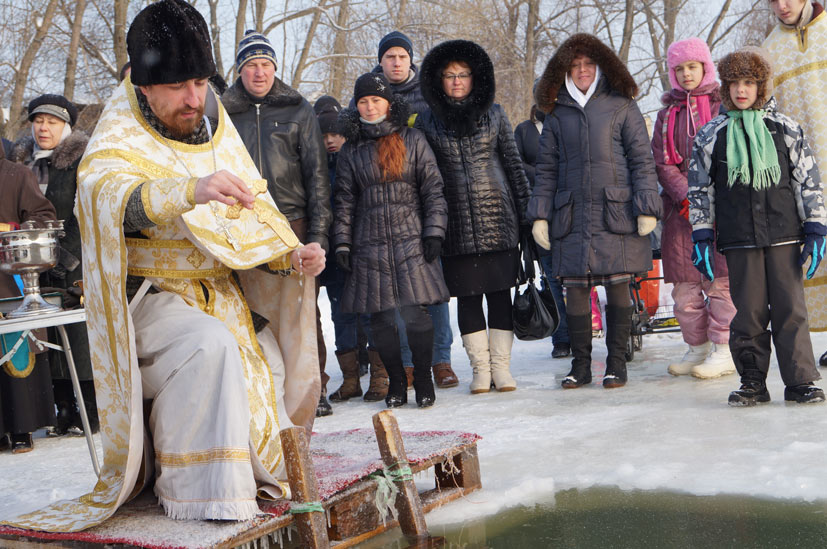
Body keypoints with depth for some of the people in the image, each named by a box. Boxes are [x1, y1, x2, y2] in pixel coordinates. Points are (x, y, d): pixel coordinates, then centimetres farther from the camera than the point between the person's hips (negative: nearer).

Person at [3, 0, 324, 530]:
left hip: (220, 294, 7)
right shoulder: (118, 142, -13)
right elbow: (107, 193, -37)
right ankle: (199, 490, -19)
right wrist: (192, 190, -55)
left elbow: (254, 214, 8)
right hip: (149, 300, -7)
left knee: (269, 367, 2)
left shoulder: (217, 132, 6)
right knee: (208, 347, -32)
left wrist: (291, 255, -12)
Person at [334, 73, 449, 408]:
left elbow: (433, 189, 5)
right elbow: (345, 201, 11)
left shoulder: (412, 140, 7)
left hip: (411, 240, -2)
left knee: (414, 312, -7)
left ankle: (423, 380, 9)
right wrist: (342, 244, 5)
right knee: (380, 317, 1)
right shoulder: (351, 150, 11)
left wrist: (434, 231, -3)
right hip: (369, 245, 2)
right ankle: (396, 382, 16)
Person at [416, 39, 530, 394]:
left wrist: (526, 211, 6)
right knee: (467, 296, 2)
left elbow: (513, 164, 10)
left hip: (498, 219, 0)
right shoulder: (427, 121, 6)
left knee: (500, 293, 1)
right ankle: (480, 368, 13)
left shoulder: (493, 114, 7)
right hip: (457, 225, 0)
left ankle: (501, 367, 11)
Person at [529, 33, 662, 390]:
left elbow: (642, 160, 4)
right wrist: (540, 215, 7)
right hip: (572, 217, 2)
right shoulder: (557, 115, 13)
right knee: (575, 287, 1)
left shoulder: (621, 107, 6)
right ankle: (580, 364, 12)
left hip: (616, 214, -2)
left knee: (618, 287, 0)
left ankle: (616, 363, 12)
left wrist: (647, 208, -4)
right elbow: (546, 169, 14)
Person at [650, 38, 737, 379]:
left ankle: (725, 351, 0)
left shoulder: (723, 105, 5)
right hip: (681, 209, 4)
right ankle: (698, 348, 13)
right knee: (684, 283, 3)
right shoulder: (667, 113, 16)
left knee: (720, 278, -7)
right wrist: (686, 194, -7)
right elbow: (663, 163, 8)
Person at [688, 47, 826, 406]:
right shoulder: (710, 136, 8)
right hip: (738, 240, 0)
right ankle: (752, 382, 11)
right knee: (748, 310, 1)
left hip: (783, 235, 0)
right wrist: (701, 238, 4)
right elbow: (699, 190, 10)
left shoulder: (786, 130, 7)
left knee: (790, 308, -2)